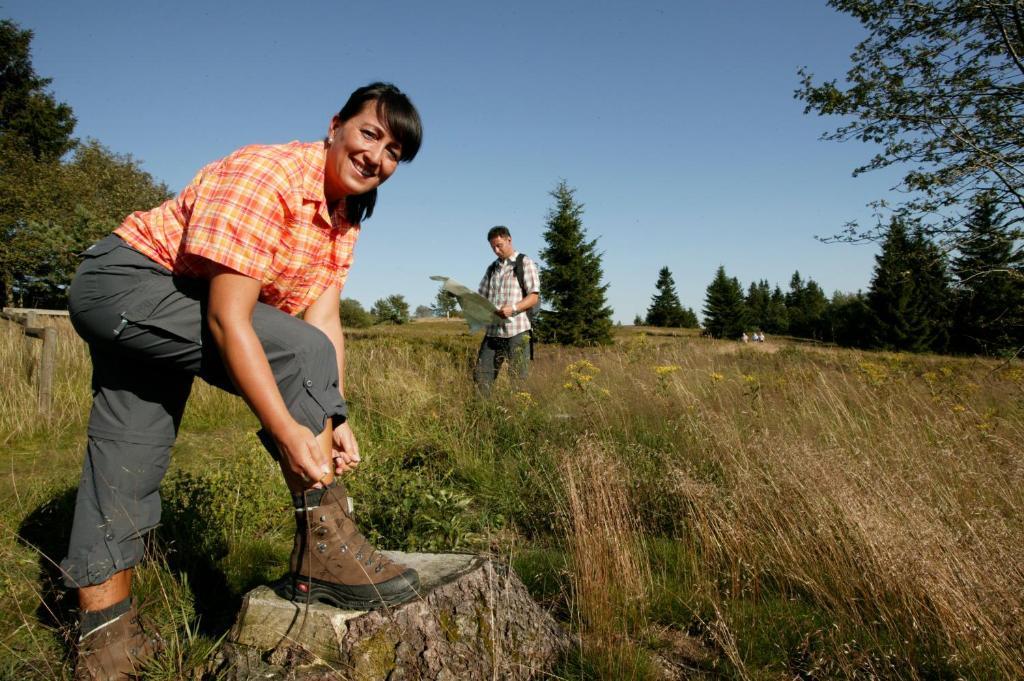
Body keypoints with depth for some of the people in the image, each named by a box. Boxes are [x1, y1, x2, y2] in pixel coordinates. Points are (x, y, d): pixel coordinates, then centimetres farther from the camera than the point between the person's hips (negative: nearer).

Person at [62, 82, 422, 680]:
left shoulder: (344, 216, 2)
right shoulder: (265, 174, -25)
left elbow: (324, 319, -7)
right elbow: (227, 319, -32)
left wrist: (334, 417, -20)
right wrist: (290, 432, -37)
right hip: (125, 282, -8)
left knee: (125, 463, 12)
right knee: (300, 353, -25)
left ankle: (105, 631, 24)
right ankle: (325, 549, -20)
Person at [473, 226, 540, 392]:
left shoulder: (525, 263, 3)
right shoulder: (492, 268, 20)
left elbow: (534, 297, -6)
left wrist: (513, 308, -21)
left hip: (517, 330, -5)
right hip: (492, 330, 5)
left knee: (518, 379, -3)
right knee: (481, 377, 2)